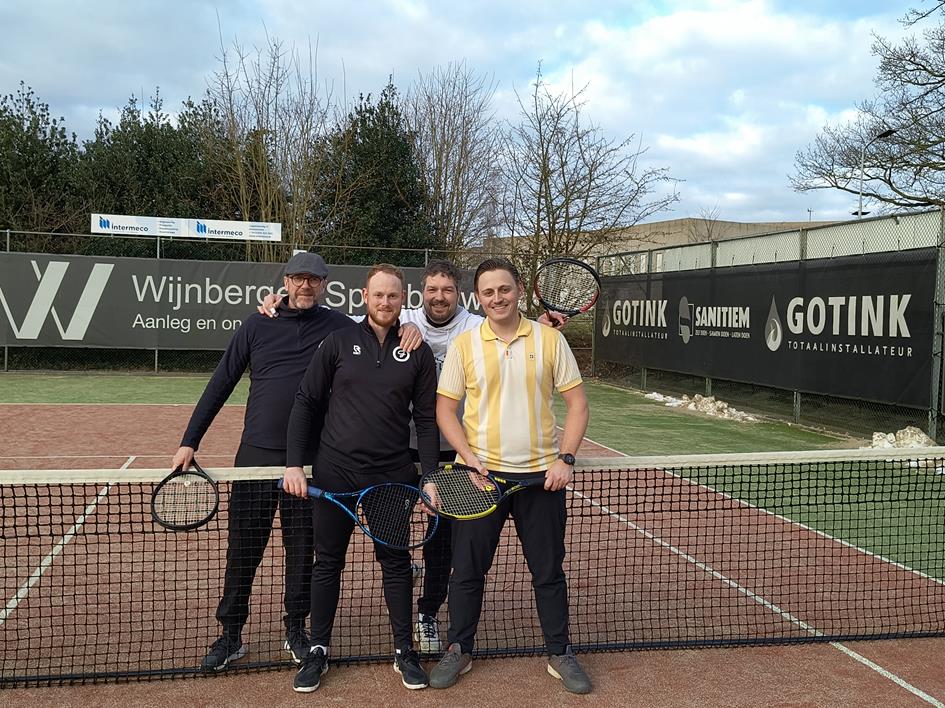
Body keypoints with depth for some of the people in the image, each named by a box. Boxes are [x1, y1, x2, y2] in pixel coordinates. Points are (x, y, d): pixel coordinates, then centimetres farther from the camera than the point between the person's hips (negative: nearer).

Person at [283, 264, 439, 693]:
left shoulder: (418, 353, 2)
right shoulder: (339, 343, 1)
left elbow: (426, 419, 4)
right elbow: (306, 403, 2)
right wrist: (294, 464, -5)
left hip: (393, 475, 0)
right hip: (335, 472, 0)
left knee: (396, 563, 9)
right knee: (327, 562, 9)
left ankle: (404, 652, 22)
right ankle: (318, 651, 23)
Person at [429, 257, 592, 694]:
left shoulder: (549, 339, 0)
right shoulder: (464, 345, 0)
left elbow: (577, 402, 2)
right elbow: (444, 409, 1)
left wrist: (565, 459, -9)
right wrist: (470, 458, -12)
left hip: (541, 475, 0)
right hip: (481, 474, 0)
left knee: (549, 571, 10)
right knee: (467, 570, 7)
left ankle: (559, 654, 26)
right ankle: (459, 650, 26)